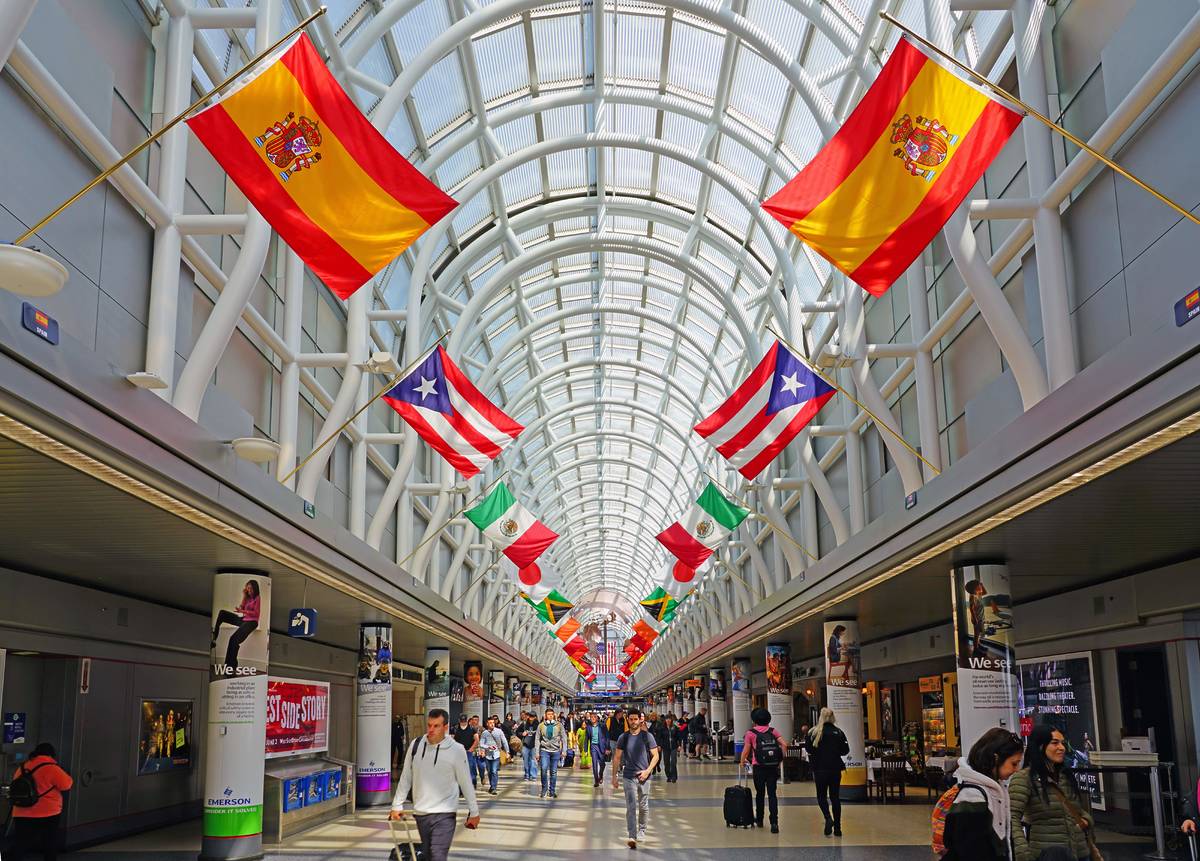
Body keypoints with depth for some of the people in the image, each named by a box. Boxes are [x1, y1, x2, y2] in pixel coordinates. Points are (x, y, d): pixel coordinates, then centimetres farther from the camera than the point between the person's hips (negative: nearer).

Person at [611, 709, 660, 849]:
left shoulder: (647, 736, -2)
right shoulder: (623, 737, 2)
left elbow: (655, 755, 0)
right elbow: (617, 757, 8)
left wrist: (648, 771, -12)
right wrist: (614, 776, 5)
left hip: (644, 776, 0)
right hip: (628, 776, 0)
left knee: (643, 806, 11)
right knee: (631, 807, -8)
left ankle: (641, 830, 32)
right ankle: (632, 837, -12)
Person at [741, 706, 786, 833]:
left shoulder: (751, 733, -2)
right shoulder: (773, 731, 6)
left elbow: (746, 751, -3)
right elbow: (784, 745, -3)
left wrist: (742, 762, 15)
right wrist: (781, 759, 8)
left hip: (759, 767, -2)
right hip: (773, 767, 2)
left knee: (760, 793, 15)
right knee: (772, 794, 1)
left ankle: (759, 819, 28)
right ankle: (774, 823, -10)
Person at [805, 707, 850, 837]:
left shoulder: (814, 732, -7)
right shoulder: (838, 732, -1)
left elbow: (808, 748, -10)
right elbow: (845, 750, 0)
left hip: (820, 769, -2)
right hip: (836, 769, 2)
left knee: (821, 796, 10)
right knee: (835, 797, 10)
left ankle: (828, 818, -16)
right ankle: (837, 828, 10)